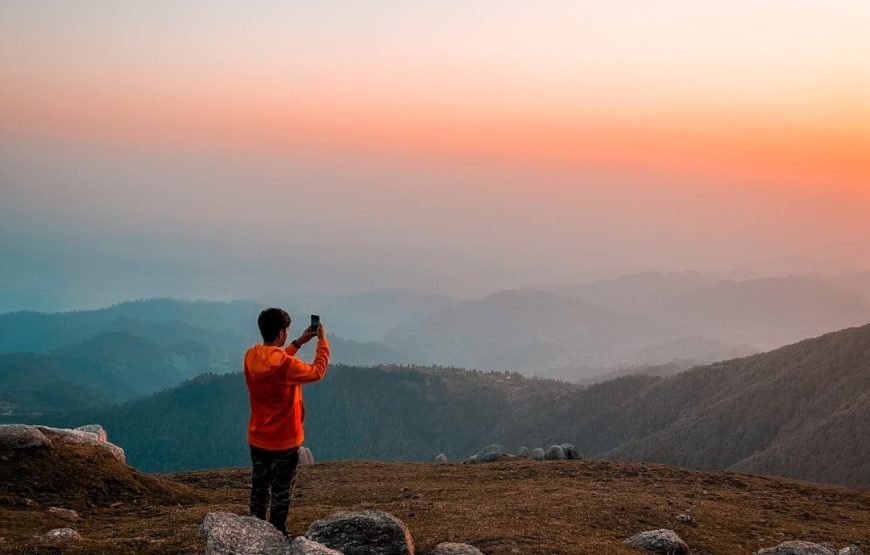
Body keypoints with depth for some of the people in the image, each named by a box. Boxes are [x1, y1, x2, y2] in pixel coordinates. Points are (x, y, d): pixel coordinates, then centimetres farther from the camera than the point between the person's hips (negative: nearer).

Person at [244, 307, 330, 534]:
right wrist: (322, 341, 2)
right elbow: (317, 371, -9)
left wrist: (299, 343, 15)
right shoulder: (285, 365, -26)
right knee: (281, 495, 8)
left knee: (259, 490, 18)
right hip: (284, 442, -7)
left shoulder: (251, 357, -4)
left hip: (257, 439, 7)